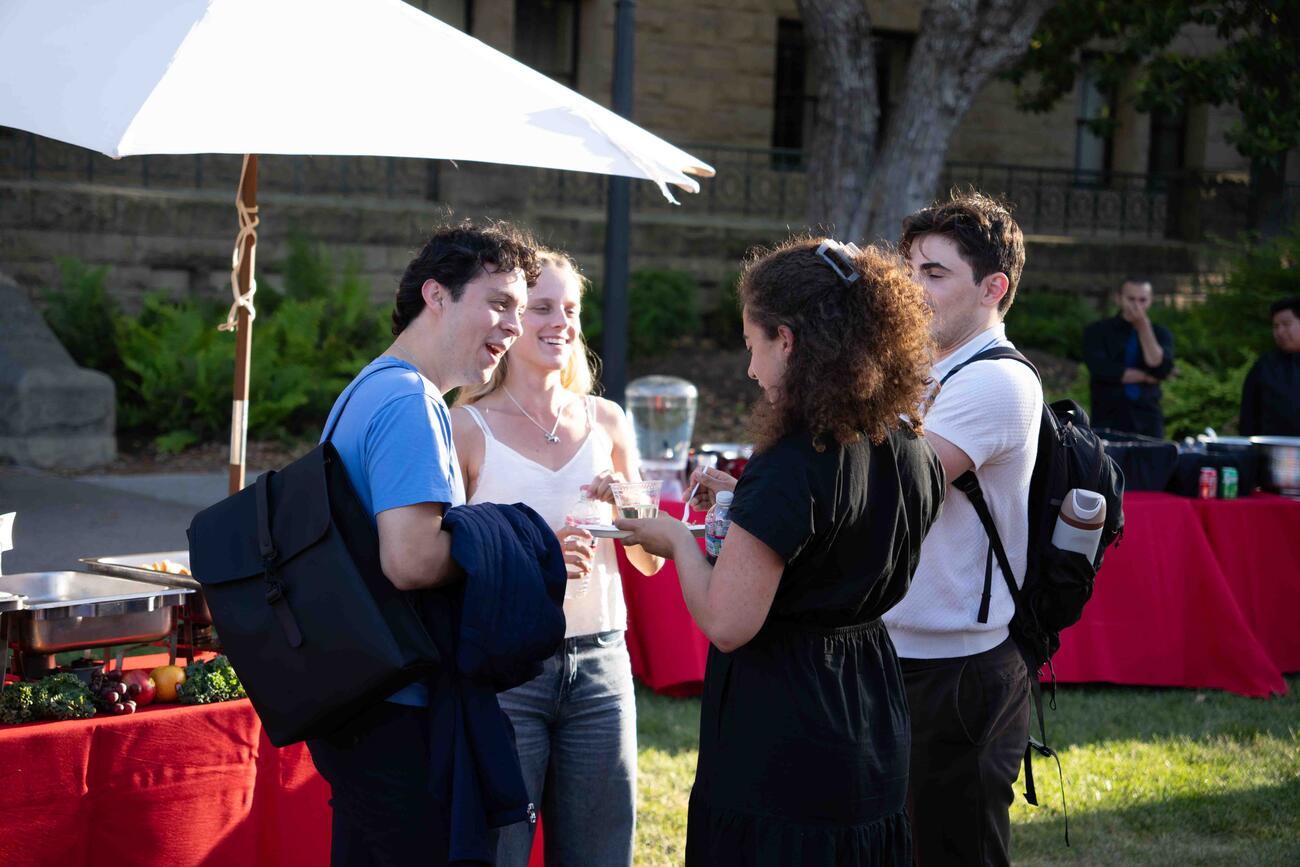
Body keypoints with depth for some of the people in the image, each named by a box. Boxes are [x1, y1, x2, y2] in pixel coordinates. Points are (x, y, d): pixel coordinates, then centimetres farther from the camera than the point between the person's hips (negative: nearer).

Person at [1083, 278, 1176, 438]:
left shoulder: (1160, 334, 10)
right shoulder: (1097, 331, 5)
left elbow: (1160, 370, -8)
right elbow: (1101, 370, -12)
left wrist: (1144, 328, -13)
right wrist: (1147, 377, -7)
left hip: (1148, 424, 2)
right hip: (1107, 424, -1)